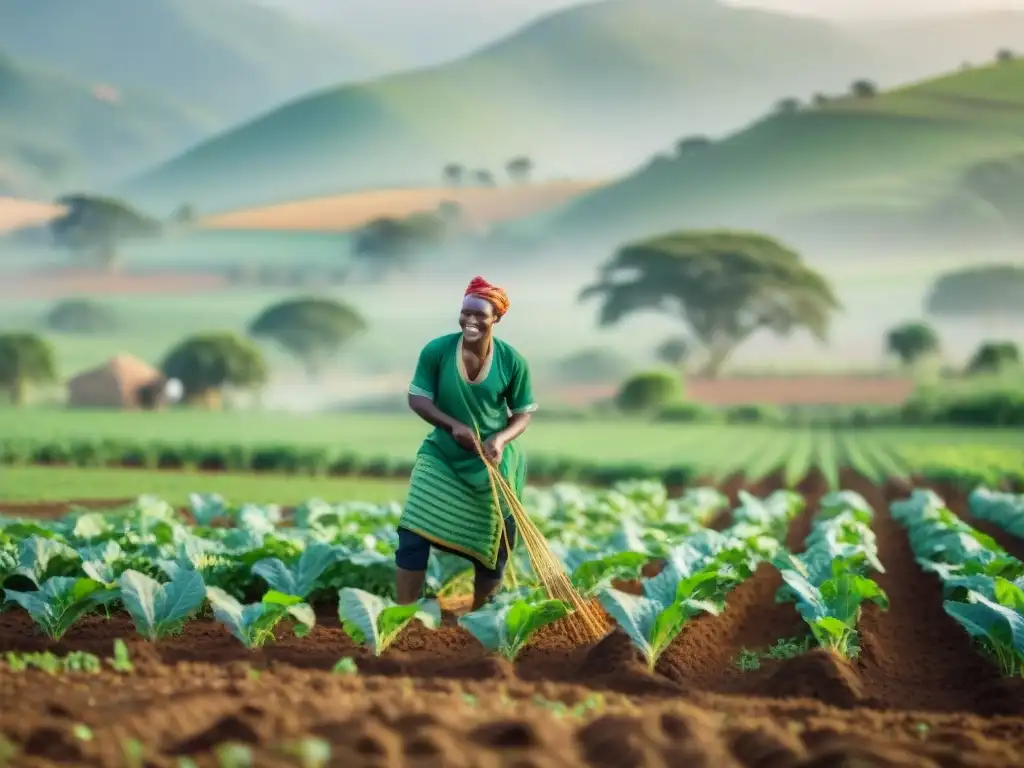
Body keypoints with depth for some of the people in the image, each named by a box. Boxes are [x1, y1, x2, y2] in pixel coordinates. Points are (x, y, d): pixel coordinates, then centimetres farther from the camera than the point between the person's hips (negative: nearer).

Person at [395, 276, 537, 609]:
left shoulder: (512, 362, -15)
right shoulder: (436, 351, -15)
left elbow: (524, 413, -5)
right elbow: (417, 398, -9)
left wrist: (501, 439, -25)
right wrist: (454, 425, -24)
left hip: (493, 463, 1)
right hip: (442, 456, 0)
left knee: (493, 545, 11)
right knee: (414, 537, -11)